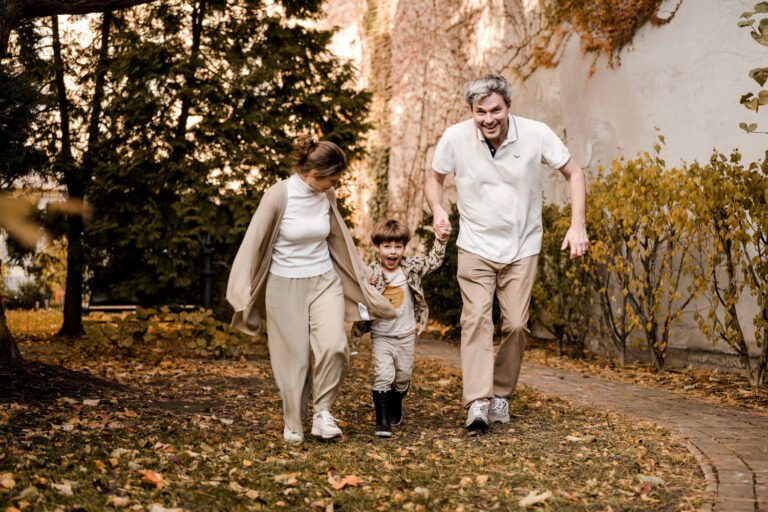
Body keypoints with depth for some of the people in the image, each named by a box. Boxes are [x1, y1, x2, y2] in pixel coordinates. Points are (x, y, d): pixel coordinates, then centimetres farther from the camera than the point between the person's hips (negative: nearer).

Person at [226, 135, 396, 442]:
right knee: (293, 359, 1)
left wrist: (360, 281, 21)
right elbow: (253, 243, -9)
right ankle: (293, 424, 21)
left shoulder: (326, 196, 0)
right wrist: (242, 295, -8)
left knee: (334, 346, -17)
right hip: (285, 286, -3)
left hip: (324, 282, 4)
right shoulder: (278, 196, -15)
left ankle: (323, 412, 1)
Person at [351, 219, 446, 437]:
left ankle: (396, 404, 42)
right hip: (381, 335, -3)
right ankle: (382, 421, -4)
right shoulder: (371, 273, -10)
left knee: (403, 376, 12)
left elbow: (433, 261, 3)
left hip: (406, 335, 3)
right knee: (383, 375, -14)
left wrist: (441, 240, -7)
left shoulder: (411, 268, -2)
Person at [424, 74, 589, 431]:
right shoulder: (455, 138, -12)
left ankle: (501, 394, 18)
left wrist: (577, 225, -13)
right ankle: (477, 402, -21)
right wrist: (437, 210, -16)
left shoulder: (536, 134, -14)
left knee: (516, 324, -2)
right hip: (476, 247, -1)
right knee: (476, 318, -16)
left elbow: (573, 174, -2)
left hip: (522, 249, 1)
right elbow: (434, 178, 5)